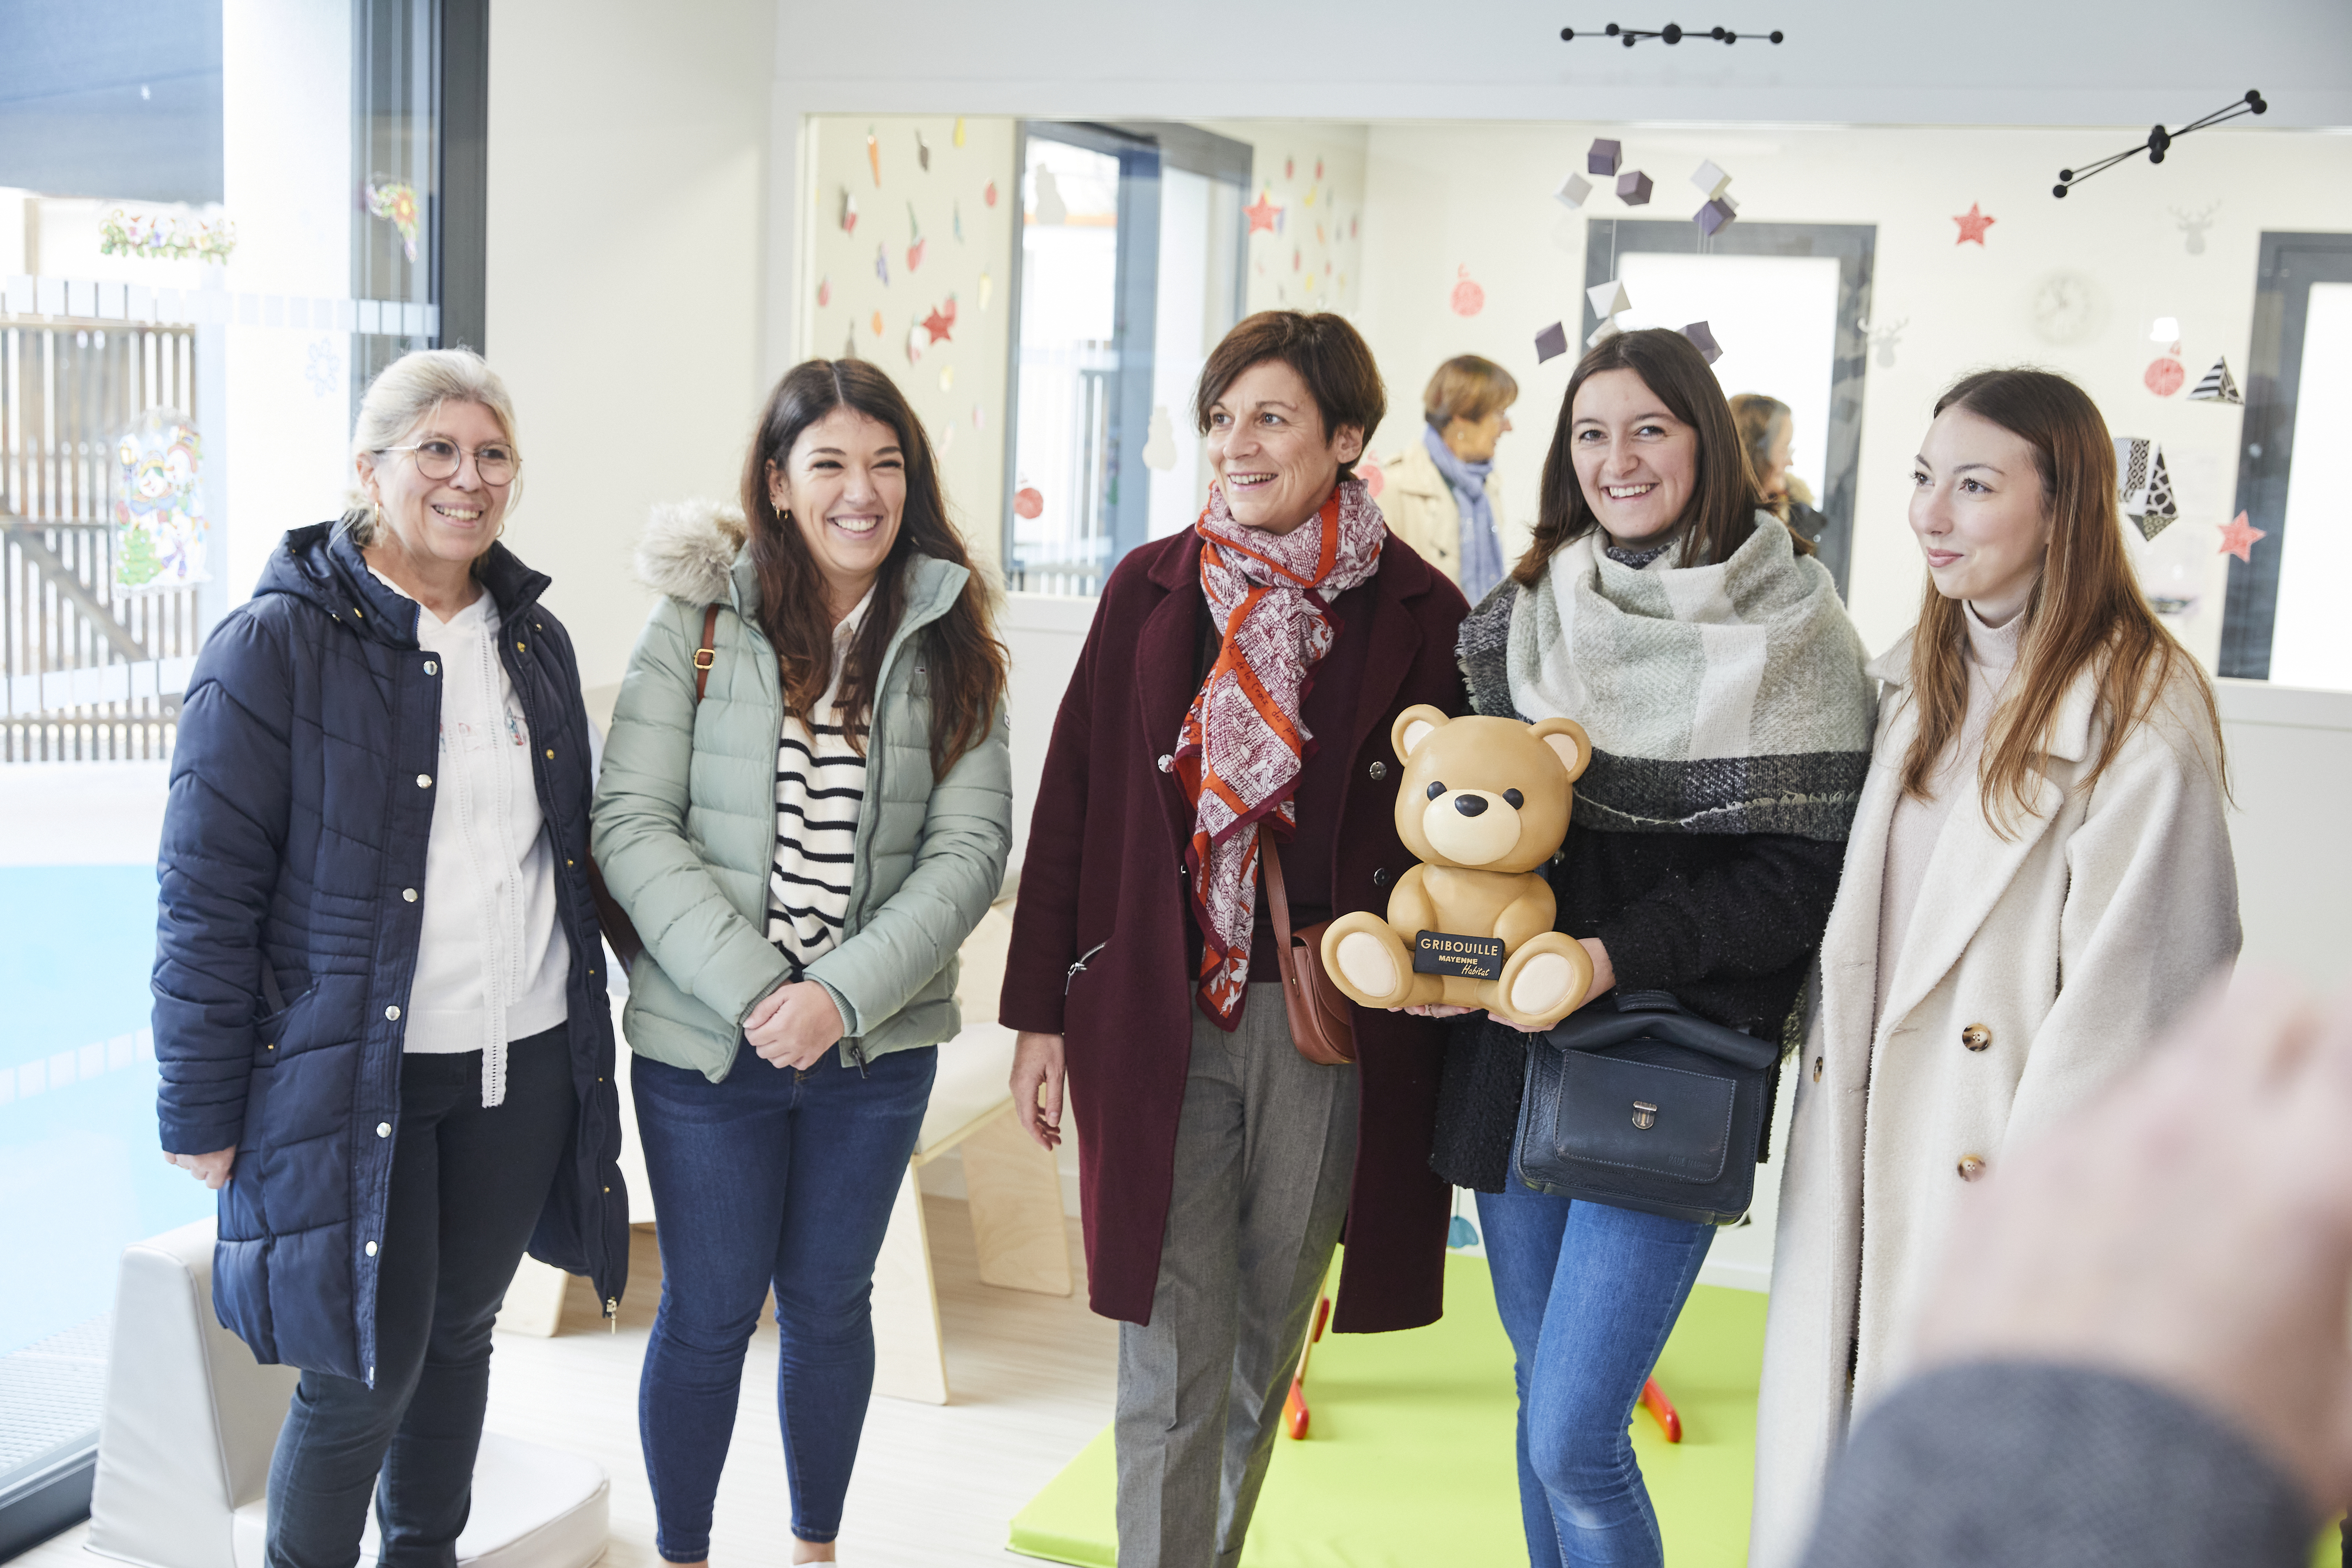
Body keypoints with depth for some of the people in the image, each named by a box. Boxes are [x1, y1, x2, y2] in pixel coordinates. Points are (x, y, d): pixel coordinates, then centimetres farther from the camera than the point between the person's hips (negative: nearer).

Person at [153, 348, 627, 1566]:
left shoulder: (533, 638, 9)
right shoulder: (277, 644, -10)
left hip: (523, 1064, 6)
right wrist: (201, 1111, -11)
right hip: (353, 1073, -5)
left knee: (459, 1331, 17)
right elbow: (206, 893, -10)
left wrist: (587, 1031, 14)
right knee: (365, 1369, -1)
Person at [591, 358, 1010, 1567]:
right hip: (705, 1038, -1)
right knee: (709, 1312, 10)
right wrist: (750, 991, -18)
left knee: (830, 1300, 16)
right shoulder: (698, 621, -3)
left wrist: (843, 994, -16)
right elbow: (632, 825, -9)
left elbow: (970, 845, -5)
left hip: (879, 1045, 2)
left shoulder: (948, 642, 2)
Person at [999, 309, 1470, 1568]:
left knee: (1264, 1343, 15)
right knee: (1171, 1358, 0)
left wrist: (1419, 991, -1)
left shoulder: (1417, 613, 0)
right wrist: (1039, 1008, 3)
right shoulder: (1149, 588, 4)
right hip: (1158, 1019, 0)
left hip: (1334, 1025, 0)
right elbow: (1072, 802, 5)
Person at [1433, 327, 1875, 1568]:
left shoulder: (1790, 636, -6)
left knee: (1574, 1440, -7)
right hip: (1512, 1051, 5)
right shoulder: (1523, 620, 8)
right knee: (1543, 1401, 16)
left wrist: (1613, 955, -20)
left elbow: (1797, 880, -9)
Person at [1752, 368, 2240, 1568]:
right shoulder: (1916, 672, 9)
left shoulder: (2139, 710, -15)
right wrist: (1828, 1055, 11)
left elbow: (2117, 986, -17)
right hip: (1859, 1140, 7)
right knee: (1823, 1417, 15)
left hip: (2003, 1159, -7)